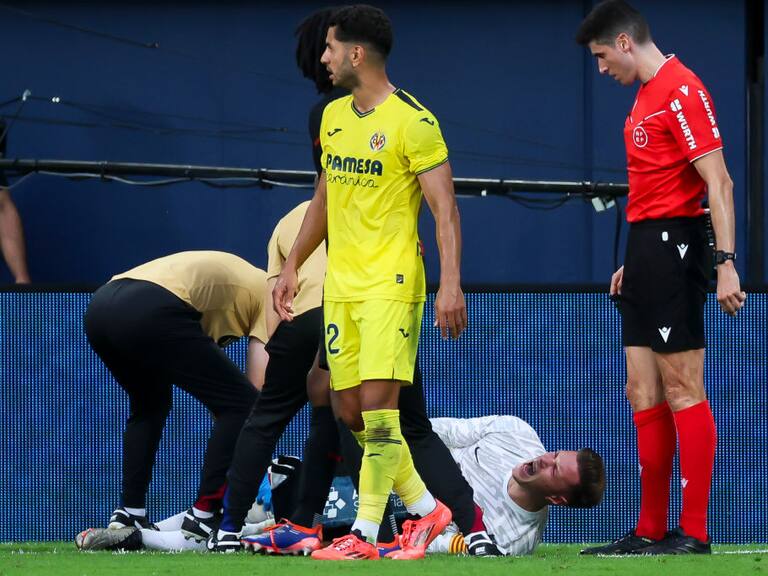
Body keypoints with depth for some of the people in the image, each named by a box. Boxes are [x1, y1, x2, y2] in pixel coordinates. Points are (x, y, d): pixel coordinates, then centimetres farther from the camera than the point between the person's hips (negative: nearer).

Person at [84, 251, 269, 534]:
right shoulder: (270, 291, 17)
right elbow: (260, 384, 8)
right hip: (152, 313, -9)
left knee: (149, 406, 33)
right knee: (240, 404, 1)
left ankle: (129, 514, 25)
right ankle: (202, 517, 1)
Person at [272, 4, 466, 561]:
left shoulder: (412, 122, -12)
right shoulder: (334, 116, 12)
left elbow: (446, 208, -13)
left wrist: (451, 284, -21)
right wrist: (293, 264, 20)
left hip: (391, 283, -8)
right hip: (340, 285, 8)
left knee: (378, 404, -13)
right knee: (351, 409, 6)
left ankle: (365, 535, -8)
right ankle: (426, 509, 18)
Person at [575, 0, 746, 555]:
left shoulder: (682, 92, -12)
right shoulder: (647, 97, 18)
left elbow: (719, 182, -17)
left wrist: (725, 262, -24)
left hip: (674, 246, -10)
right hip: (647, 248, 10)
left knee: (682, 389, -9)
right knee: (644, 394, 9)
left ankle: (694, 533, -7)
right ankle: (651, 531, 12)